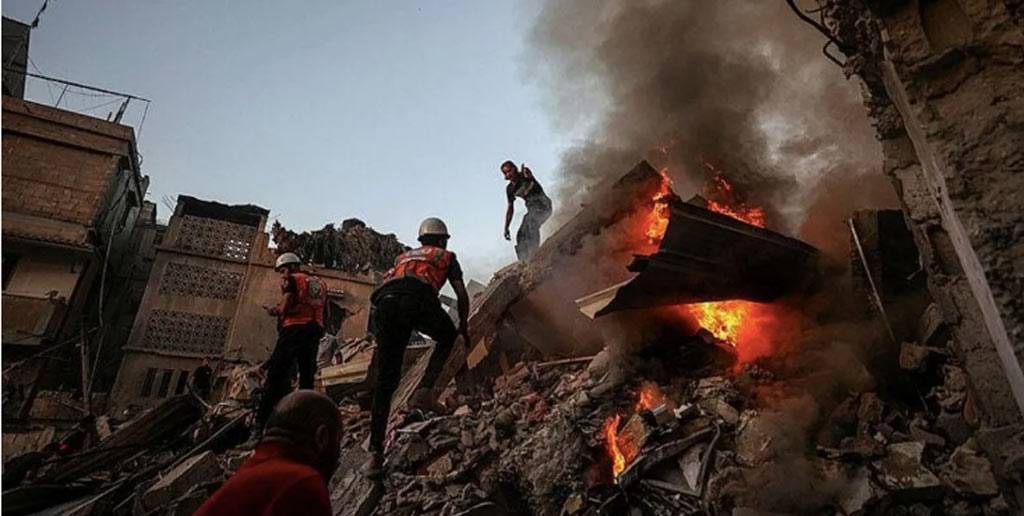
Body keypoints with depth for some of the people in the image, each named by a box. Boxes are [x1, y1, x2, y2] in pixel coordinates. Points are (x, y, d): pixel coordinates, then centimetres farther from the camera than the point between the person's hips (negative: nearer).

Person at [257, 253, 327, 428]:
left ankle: (263, 421, -11)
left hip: (294, 329, -6)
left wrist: (273, 311, 11)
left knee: (276, 374, -6)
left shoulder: (291, 279, 2)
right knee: (307, 376, 7)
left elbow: (285, 308, -10)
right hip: (315, 330, 6)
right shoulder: (320, 283, 21)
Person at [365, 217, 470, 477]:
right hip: (418, 297, -4)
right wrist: (464, 326, 38)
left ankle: (376, 452, 5)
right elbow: (462, 295, 24)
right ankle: (425, 389, 6)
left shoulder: (403, 256, 40)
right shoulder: (446, 256, 29)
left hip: (384, 301, 4)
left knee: (385, 382, 8)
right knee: (447, 337, 27)